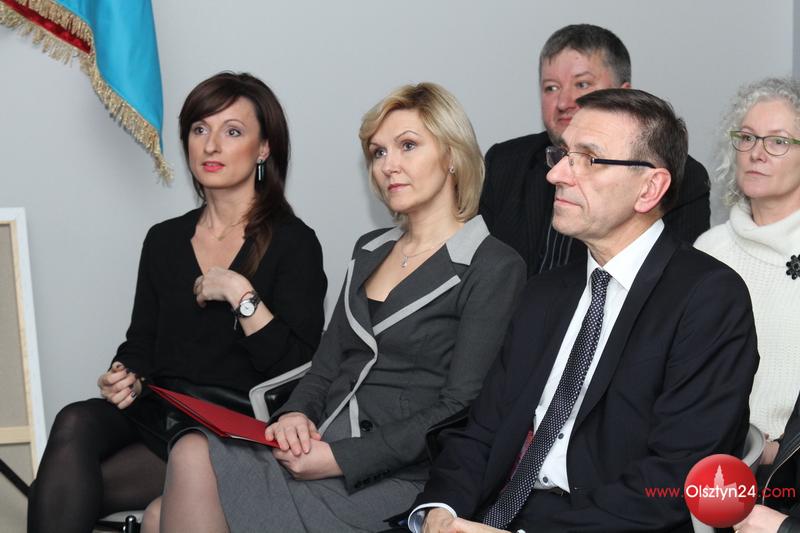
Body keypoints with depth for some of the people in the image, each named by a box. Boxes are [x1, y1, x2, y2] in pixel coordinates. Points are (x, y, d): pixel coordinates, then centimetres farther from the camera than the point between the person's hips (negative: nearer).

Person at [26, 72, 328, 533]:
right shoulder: (164, 240, 15)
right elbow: (142, 340, 18)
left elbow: (301, 371, -10)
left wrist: (240, 294, -16)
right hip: (157, 414, 5)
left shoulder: (292, 243, -2)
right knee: (75, 424, -28)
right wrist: (126, 377, -4)